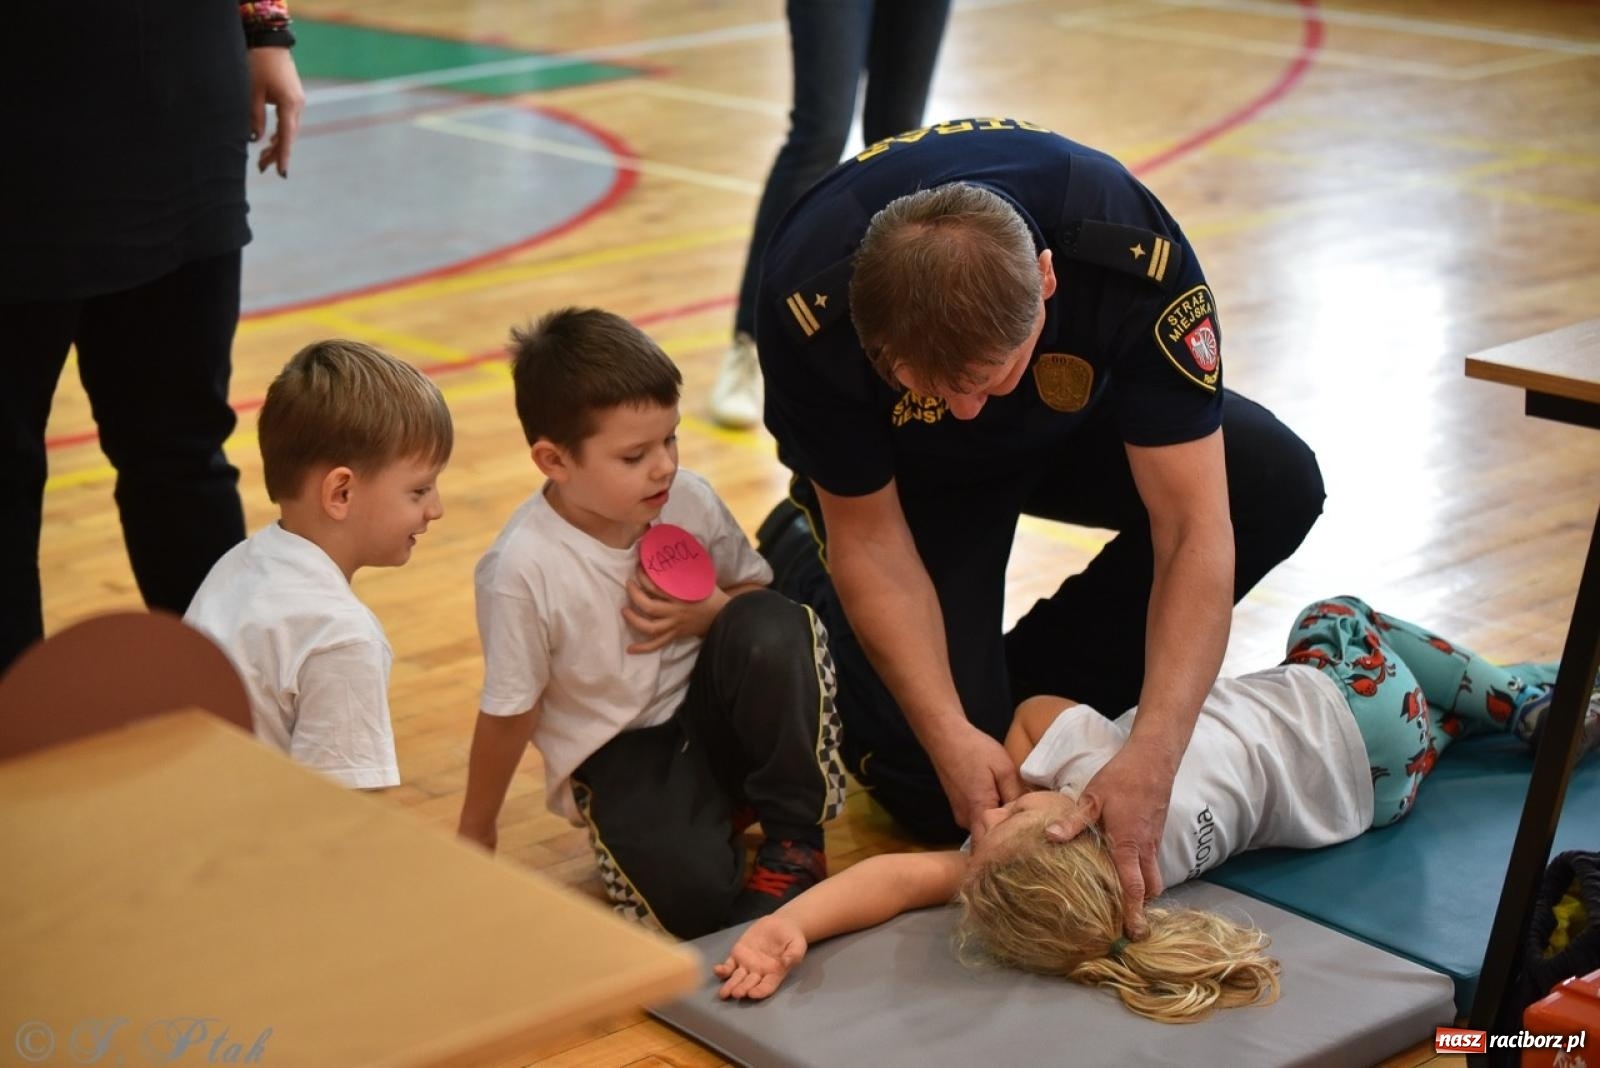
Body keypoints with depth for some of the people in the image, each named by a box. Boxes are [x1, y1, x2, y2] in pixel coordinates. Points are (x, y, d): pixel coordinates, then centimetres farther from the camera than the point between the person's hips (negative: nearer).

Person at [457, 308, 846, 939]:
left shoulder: (690, 501, -9)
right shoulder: (522, 570, -21)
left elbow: (756, 591, 10)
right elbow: (510, 712, -9)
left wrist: (711, 614, -14)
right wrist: (475, 833, 2)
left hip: (710, 710, 4)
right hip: (619, 755, -4)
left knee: (774, 628, -27)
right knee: (695, 899, -30)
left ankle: (793, 833, -10)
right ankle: (724, 811, 7)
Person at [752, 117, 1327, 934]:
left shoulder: (1133, 249, -39)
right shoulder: (808, 306, -39)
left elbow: (1194, 529, -37)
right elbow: (871, 541, -24)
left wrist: (1151, 760, -46)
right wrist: (951, 736, -34)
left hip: (1071, 423, 2)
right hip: (900, 468, -2)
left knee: (1276, 484, -26)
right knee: (942, 794, -15)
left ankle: (1033, 694, -5)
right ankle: (802, 568, 14)